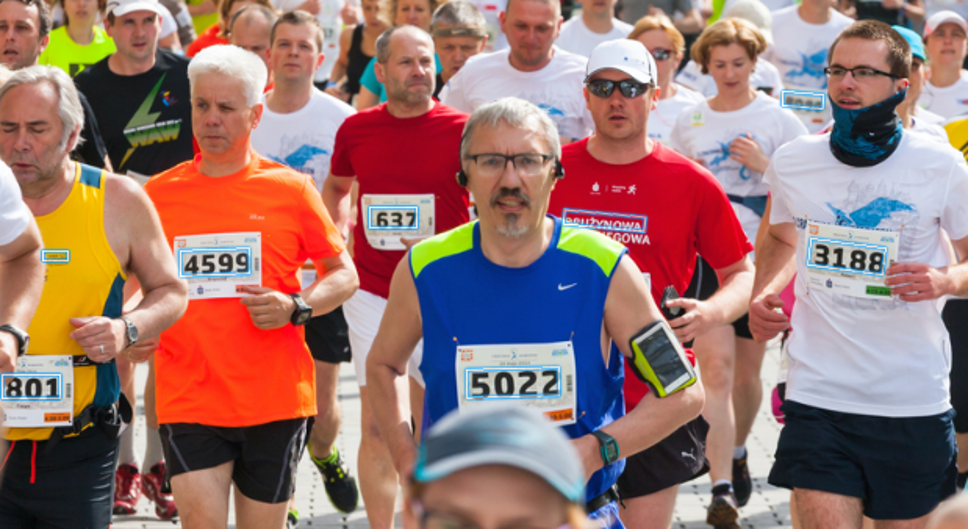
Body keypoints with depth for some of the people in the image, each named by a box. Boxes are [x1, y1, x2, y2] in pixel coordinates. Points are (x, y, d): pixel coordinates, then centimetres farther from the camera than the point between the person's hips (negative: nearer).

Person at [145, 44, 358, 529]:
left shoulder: (290, 190, 1)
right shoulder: (158, 194, 5)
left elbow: (344, 275, 7)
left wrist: (295, 307, -11)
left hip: (275, 401, 0)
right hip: (187, 401, 0)